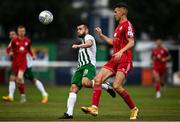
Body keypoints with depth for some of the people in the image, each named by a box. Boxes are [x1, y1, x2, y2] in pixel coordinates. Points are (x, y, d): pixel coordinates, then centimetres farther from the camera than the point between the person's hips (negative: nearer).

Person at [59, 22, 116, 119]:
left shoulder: (88, 37, 3)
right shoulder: (83, 41, 33)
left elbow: (89, 44, -23)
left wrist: (78, 46, -41)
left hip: (89, 65, -9)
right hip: (80, 67, 9)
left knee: (86, 83, -36)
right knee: (73, 88, -9)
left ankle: (106, 86, -12)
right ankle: (69, 113, -17)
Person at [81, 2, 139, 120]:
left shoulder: (127, 25, -8)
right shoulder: (119, 26, 21)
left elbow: (131, 42, -20)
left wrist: (121, 51, -33)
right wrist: (101, 35, 30)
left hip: (124, 61, -9)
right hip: (114, 60, 9)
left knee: (117, 86, -19)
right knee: (98, 79, -5)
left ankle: (134, 109, -2)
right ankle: (94, 108, -9)